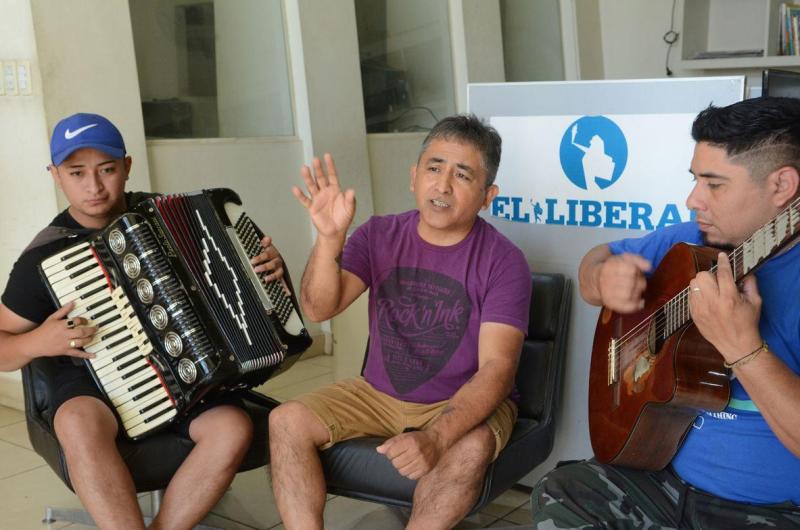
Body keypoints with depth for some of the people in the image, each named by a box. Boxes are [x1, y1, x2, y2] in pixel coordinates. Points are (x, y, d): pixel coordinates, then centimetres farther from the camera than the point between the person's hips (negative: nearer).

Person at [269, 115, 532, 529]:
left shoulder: (503, 261, -15)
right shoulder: (380, 235, -4)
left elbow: (496, 368, -23)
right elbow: (318, 309, -14)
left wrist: (434, 437, -39)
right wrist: (329, 238, -32)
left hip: (464, 404, -3)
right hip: (378, 394, 4)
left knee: (470, 448, -34)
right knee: (286, 421, -15)